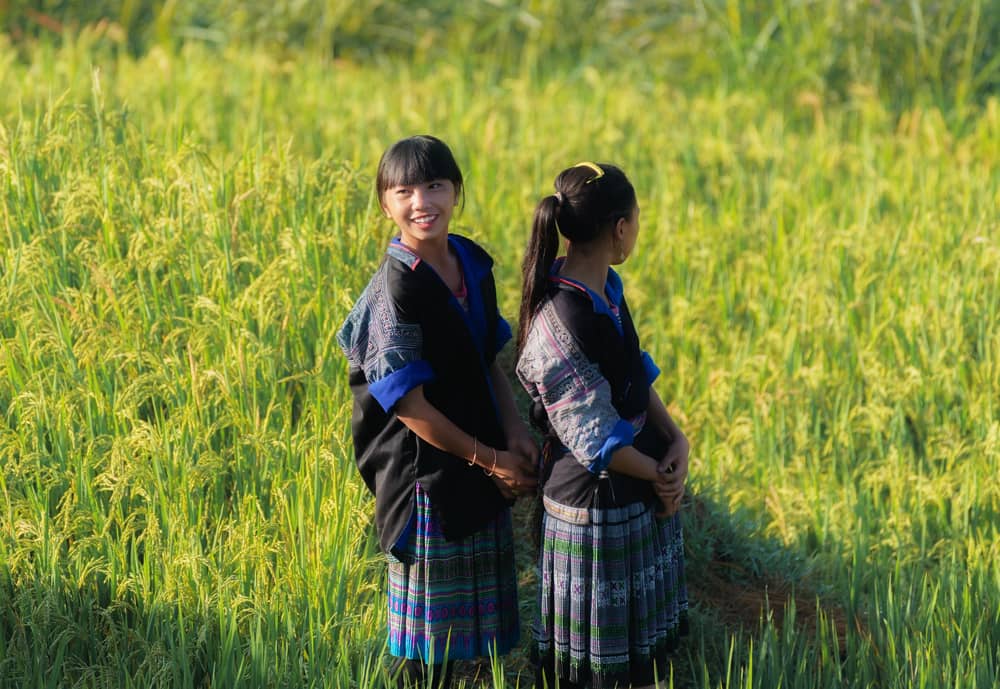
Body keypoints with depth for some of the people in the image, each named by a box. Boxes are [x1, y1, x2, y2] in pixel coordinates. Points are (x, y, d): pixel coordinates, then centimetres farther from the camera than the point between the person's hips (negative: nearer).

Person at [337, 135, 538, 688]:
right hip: (426, 472, -7)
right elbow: (408, 403, -19)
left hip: (481, 475, 7)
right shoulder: (396, 289, -20)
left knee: (469, 622, 18)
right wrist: (489, 459, -14)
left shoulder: (473, 264, 2)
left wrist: (515, 433, -4)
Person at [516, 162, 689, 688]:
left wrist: (675, 437, -5)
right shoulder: (560, 324, -26)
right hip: (599, 504, -9)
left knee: (646, 643, 20)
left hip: (643, 495, 9)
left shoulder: (606, 287, 2)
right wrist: (659, 474, -11)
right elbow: (594, 436, -22)